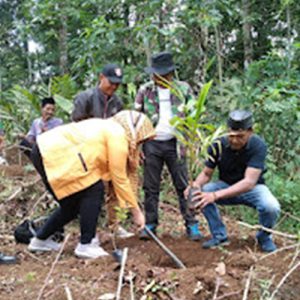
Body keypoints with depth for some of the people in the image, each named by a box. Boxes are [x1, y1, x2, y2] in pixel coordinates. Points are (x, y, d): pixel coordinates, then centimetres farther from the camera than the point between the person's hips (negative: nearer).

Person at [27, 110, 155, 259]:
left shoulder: (108, 128, 21)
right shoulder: (118, 135, -7)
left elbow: (107, 173, 17)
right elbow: (119, 179, -6)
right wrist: (136, 211, 0)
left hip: (45, 149, 10)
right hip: (56, 154, -10)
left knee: (72, 204, 17)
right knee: (93, 190, -8)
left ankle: (40, 239, 30)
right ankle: (85, 245, -2)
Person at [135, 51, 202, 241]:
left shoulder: (183, 89, 2)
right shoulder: (145, 91, 4)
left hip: (174, 143, -1)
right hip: (152, 144, 1)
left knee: (183, 185, -1)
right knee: (151, 187, 6)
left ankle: (192, 225, 4)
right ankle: (150, 224, 16)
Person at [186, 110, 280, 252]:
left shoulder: (258, 146, -27)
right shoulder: (219, 145, -18)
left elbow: (249, 182, -37)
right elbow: (206, 173, -7)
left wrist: (216, 195, -49)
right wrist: (195, 185, -34)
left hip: (252, 188, -2)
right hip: (226, 186, 2)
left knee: (271, 207, -33)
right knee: (201, 193, -26)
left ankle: (264, 237, 2)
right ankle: (219, 235, -6)